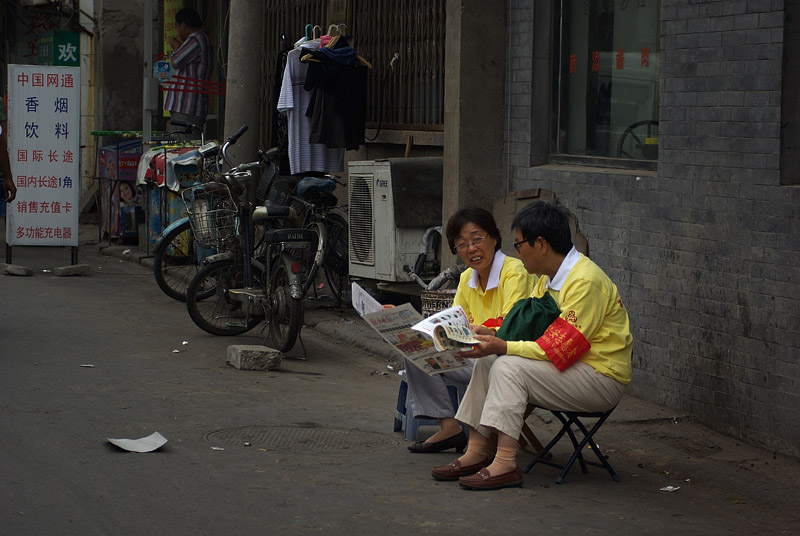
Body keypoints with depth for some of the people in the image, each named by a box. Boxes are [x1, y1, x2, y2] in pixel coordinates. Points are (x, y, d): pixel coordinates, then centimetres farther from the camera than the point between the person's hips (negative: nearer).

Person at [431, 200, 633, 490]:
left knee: (509, 366, -24)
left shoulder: (585, 281, -20)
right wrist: (491, 336, 1)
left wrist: (503, 347, -24)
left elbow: (562, 347, -24)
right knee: (488, 361, 0)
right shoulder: (549, 279, 11)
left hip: (602, 378, -10)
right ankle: (477, 451, -4)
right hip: (572, 368, 10)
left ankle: (505, 464, -27)